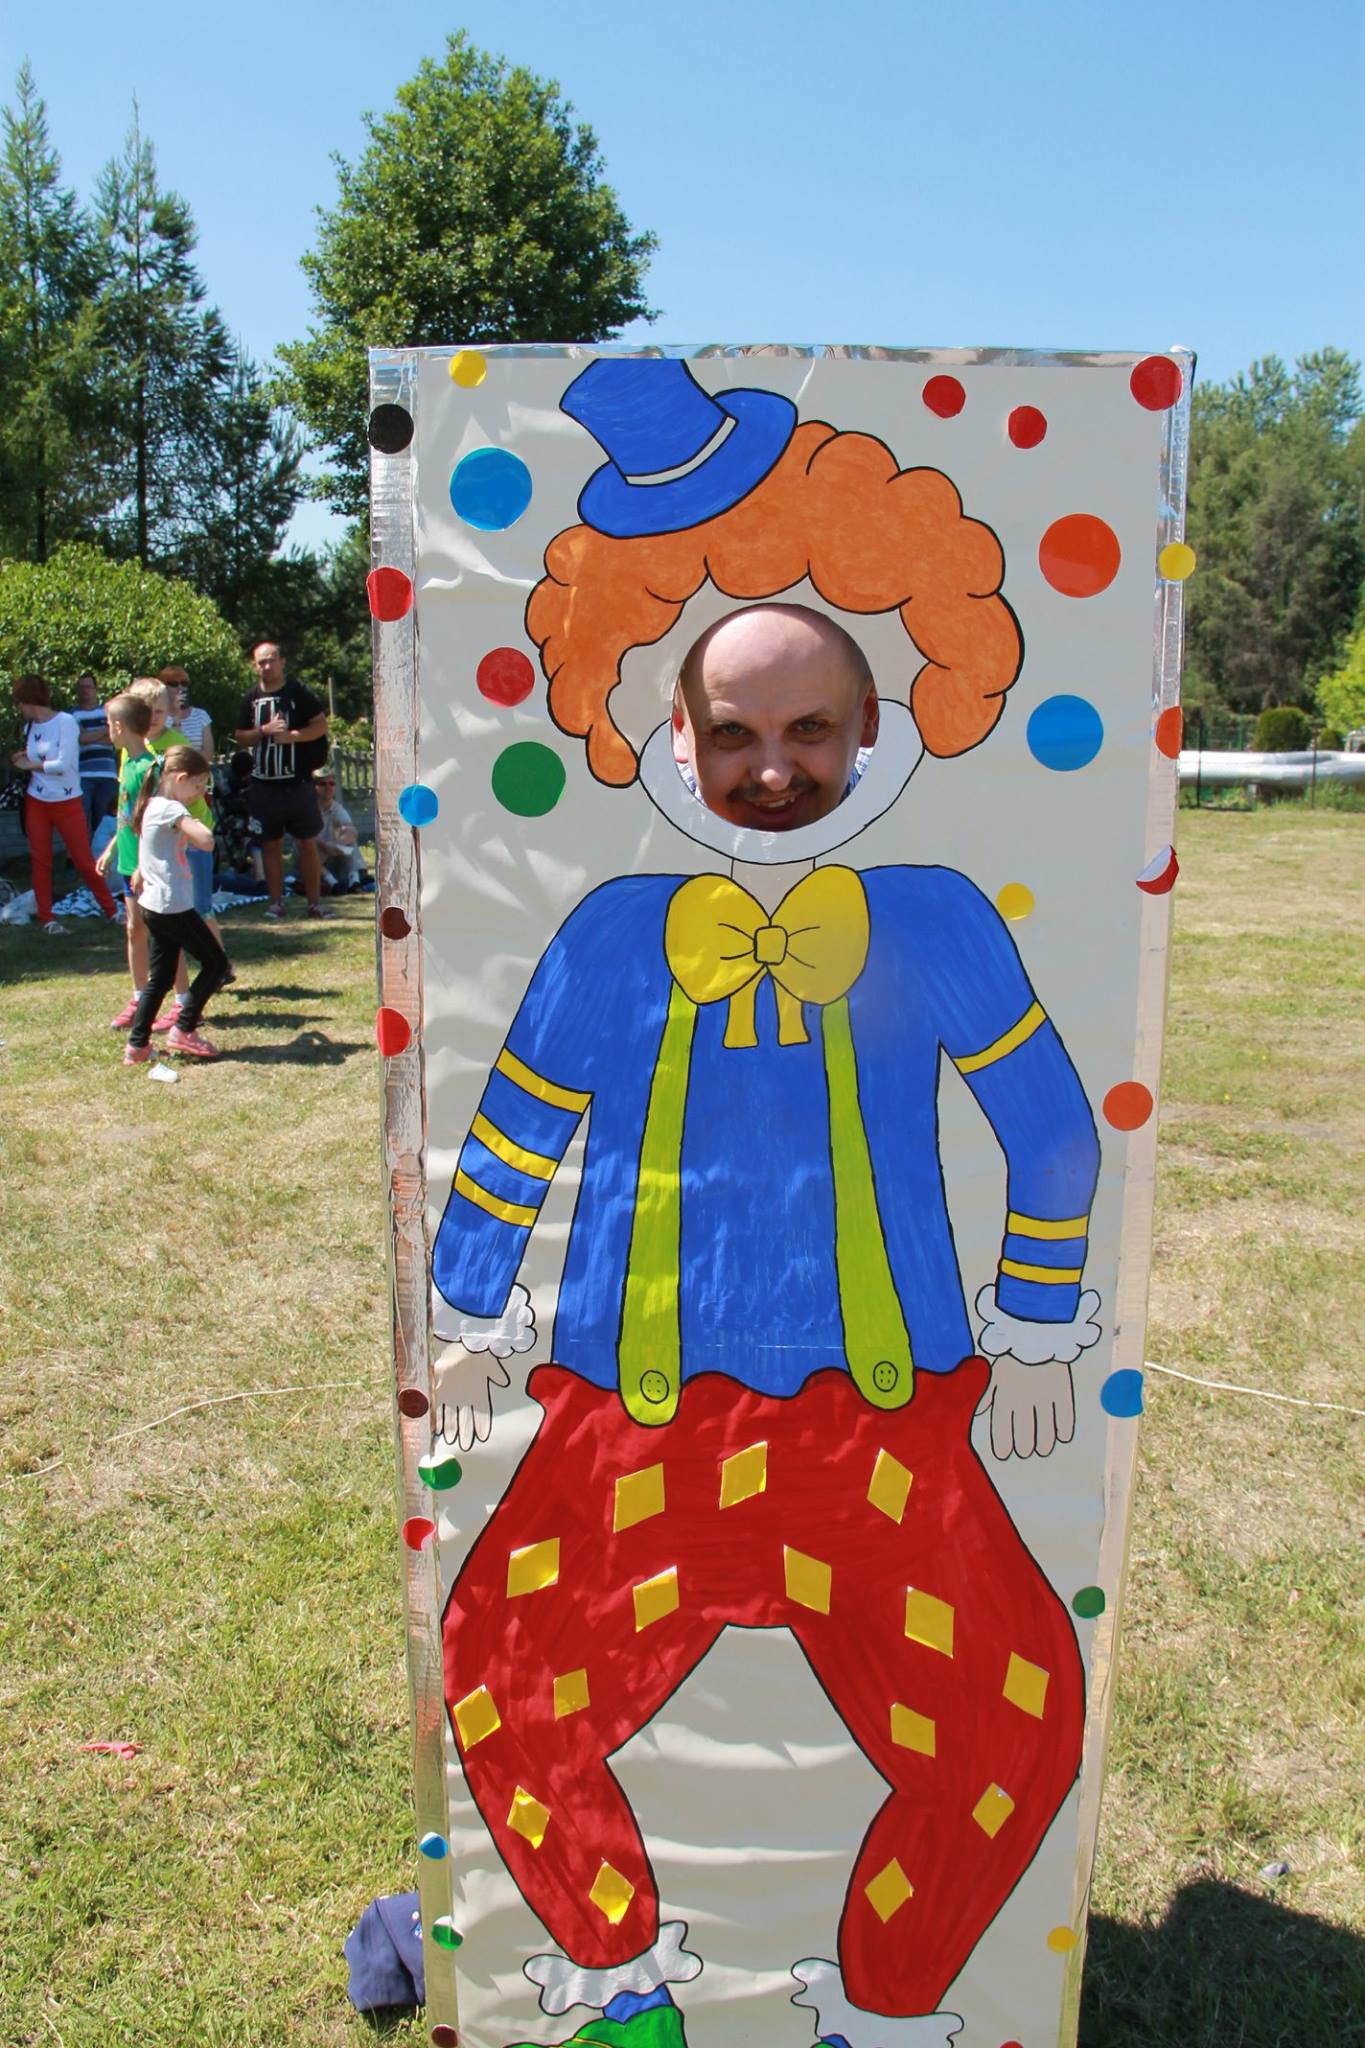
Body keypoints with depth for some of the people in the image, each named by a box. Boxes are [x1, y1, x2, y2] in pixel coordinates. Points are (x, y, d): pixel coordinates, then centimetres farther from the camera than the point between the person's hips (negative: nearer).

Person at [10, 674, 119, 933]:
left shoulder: (66, 722, -12)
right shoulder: (29, 728, 6)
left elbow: (63, 764, -18)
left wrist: (31, 765, -7)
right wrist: (21, 762, -3)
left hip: (67, 803, -5)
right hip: (36, 803, 5)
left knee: (84, 860, -1)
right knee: (40, 861, 3)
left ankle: (112, 911, 12)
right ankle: (46, 918, 10)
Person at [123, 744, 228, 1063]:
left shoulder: (152, 806, 13)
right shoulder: (171, 810, -17)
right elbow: (206, 841, -29)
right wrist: (193, 824, -9)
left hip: (155, 904, 10)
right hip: (173, 905, -9)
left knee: (160, 978, 12)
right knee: (215, 963, 2)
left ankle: (137, 1045, 11)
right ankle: (183, 1030, 3)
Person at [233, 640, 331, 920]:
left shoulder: (299, 693, -1)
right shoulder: (251, 698, 9)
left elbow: (321, 725, -3)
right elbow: (241, 738, 11)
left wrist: (292, 735, -17)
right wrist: (265, 730, -8)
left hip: (298, 783, -3)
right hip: (264, 784, 3)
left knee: (307, 843, 0)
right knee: (270, 844, 8)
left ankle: (315, 901, 6)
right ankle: (276, 901, 16)